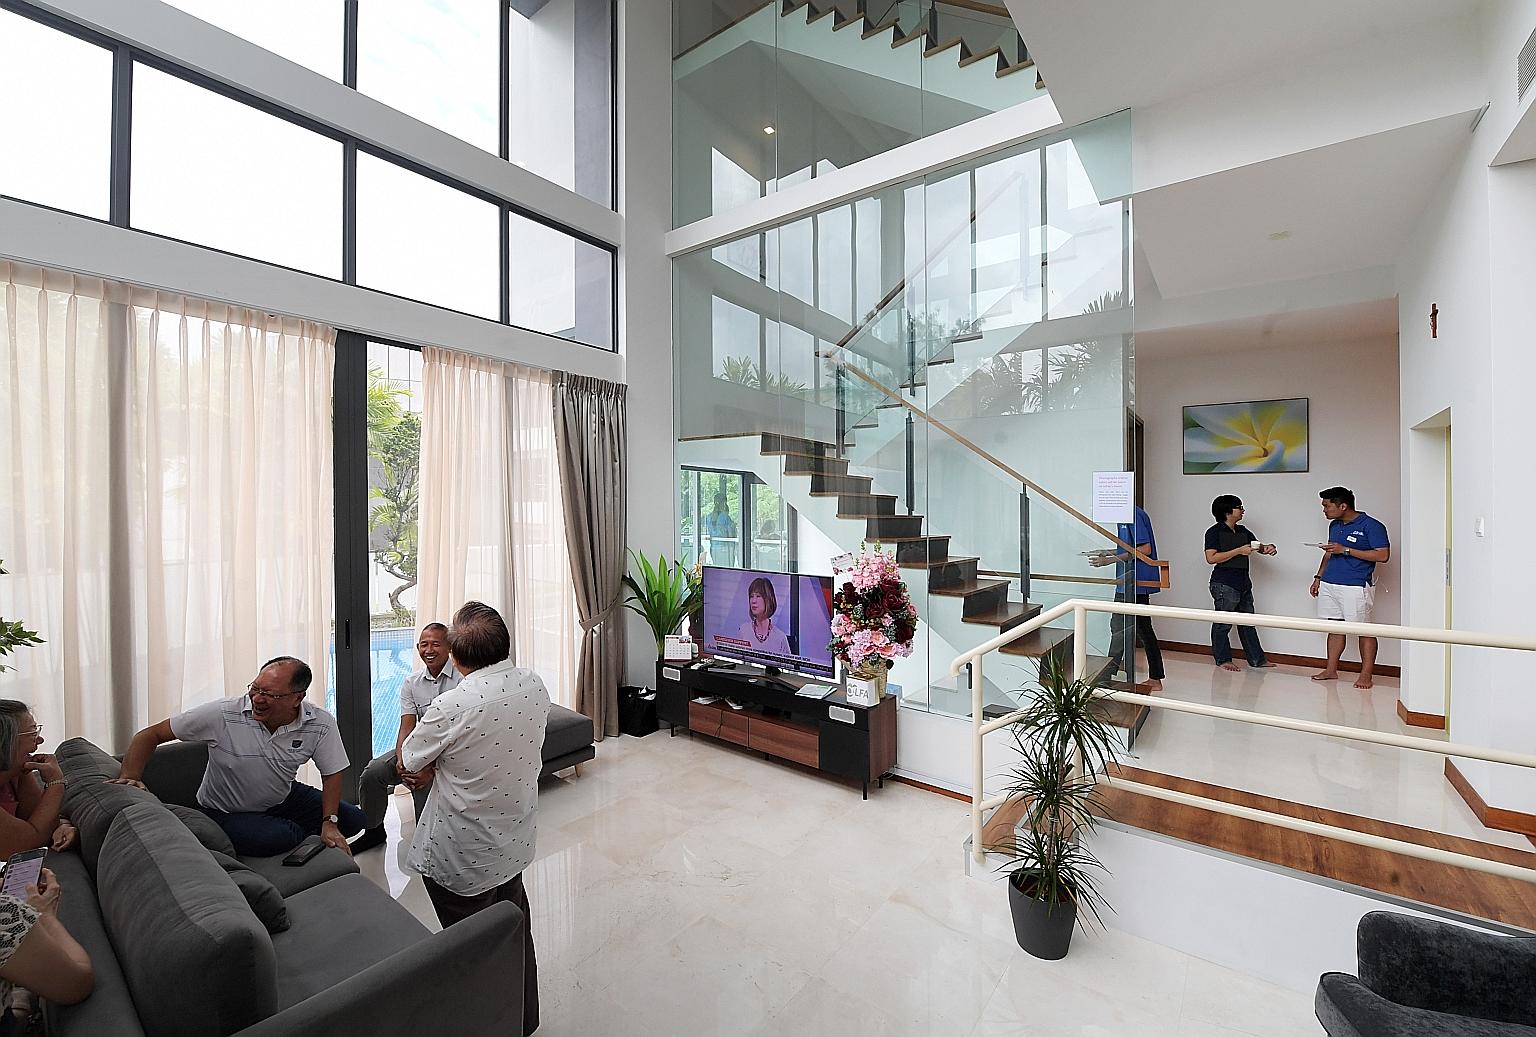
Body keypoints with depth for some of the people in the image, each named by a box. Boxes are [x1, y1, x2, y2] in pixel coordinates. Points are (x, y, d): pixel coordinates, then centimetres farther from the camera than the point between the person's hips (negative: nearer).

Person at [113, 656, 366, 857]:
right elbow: (151, 735, -13)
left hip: (284, 798, 3)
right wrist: (130, 776, -28)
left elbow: (331, 773, -10)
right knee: (279, 837, -33)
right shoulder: (222, 715, -26)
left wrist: (329, 822, -18)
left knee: (353, 820, -5)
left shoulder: (321, 725, -21)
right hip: (225, 813, -3)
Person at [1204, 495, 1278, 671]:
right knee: (1223, 623, 0)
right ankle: (1223, 659, 9)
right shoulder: (1214, 532, -9)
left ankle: (1257, 660, 21)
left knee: (1248, 623, 13)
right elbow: (1211, 558, -17)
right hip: (1224, 584, -8)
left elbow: (1258, 547, 18)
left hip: (1243, 583, 8)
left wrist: (1267, 548, -6)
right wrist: (1238, 551, -18)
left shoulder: (1243, 531, 14)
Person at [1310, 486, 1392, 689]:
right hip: (1329, 584, 7)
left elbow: (1383, 555, -14)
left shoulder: (1371, 526, -8)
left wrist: (1345, 550, -17)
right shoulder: (1334, 525, 14)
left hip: (1356, 587, -7)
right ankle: (1331, 670, 15)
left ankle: (1367, 674, 7)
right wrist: (1319, 577, 19)